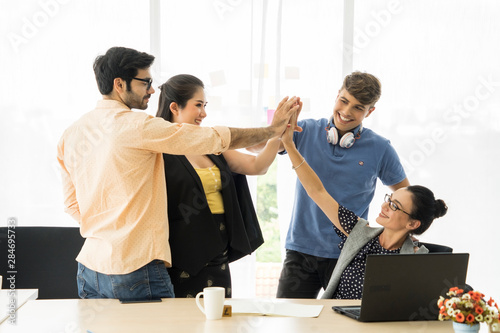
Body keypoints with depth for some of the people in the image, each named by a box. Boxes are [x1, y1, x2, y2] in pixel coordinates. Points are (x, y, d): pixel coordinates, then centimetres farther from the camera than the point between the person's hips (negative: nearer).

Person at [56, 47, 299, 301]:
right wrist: (272, 130, 6)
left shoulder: (71, 134, 12)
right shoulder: (138, 126, -10)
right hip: (134, 268, -7)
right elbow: (215, 138, -5)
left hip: (89, 268, 8)